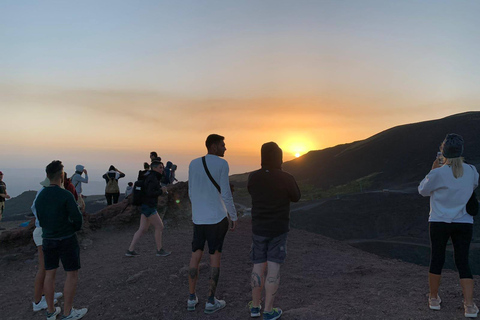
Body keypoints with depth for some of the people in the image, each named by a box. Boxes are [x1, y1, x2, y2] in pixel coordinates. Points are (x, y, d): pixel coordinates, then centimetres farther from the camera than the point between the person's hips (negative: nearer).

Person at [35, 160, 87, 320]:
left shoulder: (40, 196, 1)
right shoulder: (66, 195, -20)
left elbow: (40, 220, 9)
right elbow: (78, 218, -19)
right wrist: (75, 228, 3)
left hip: (48, 240, 7)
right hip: (67, 240, -6)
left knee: (50, 274, 14)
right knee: (72, 274, 5)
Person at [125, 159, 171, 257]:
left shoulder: (151, 177, 15)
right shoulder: (153, 178, -16)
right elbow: (149, 194, -24)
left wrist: (160, 190, 12)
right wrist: (161, 191, -13)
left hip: (146, 206, 10)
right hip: (149, 207, -10)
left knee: (143, 229, 11)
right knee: (159, 227, 0)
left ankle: (130, 250, 13)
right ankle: (160, 250, 11)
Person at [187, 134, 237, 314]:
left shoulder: (193, 164, 5)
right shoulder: (222, 164, -12)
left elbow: (191, 193, 10)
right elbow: (226, 194, -13)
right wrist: (234, 216, -1)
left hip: (198, 218, 5)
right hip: (217, 217, -5)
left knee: (195, 255, 14)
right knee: (215, 256, 6)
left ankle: (192, 299, 20)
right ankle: (211, 301, 14)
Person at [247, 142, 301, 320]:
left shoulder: (253, 177, -6)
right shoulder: (286, 179, -15)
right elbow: (296, 198, 4)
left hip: (258, 228, 3)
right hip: (279, 229, -3)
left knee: (259, 266, 14)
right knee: (273, 268, 3)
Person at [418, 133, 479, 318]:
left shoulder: (438, 174, -16)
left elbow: (423, 190, 0)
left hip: (439, 222, -2)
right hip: (464, 223, 3)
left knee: (437, 260, 10)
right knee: (463, 263, 9)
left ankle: (434, 298, 24)